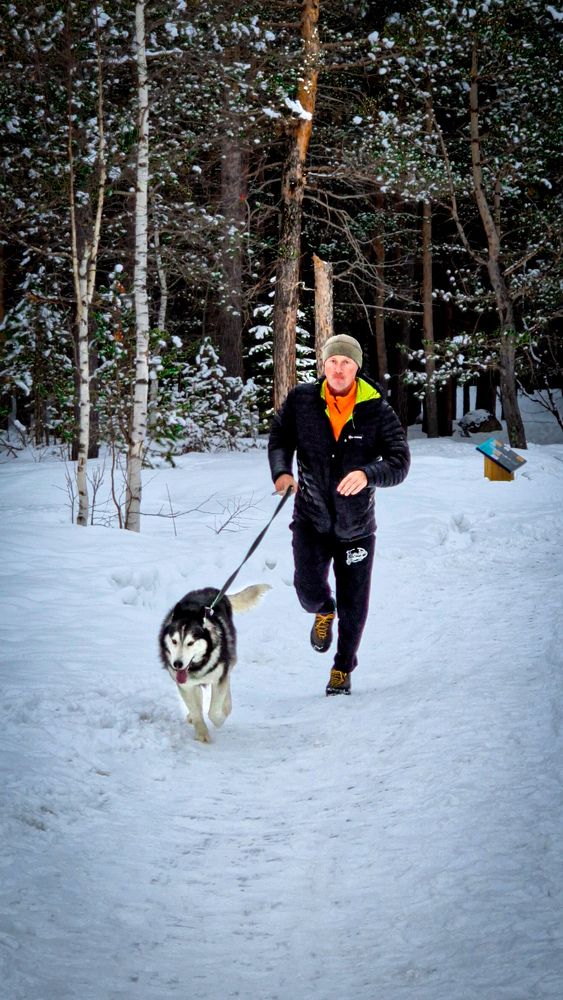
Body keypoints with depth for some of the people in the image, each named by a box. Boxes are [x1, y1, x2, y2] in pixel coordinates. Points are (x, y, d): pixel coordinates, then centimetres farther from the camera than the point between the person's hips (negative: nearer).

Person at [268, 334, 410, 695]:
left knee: (353, 606, 6)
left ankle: (343, 668, 31)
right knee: (309, 588, -17)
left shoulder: (378, 411, -11)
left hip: (357, 526, 0)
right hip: (311, 519, 0)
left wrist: (367, 474, -34)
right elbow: (280, 437, 9)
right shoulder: (301, 401, -6)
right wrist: (281, 470, -11)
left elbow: (400, 462, -14)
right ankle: (324, 612, 22)